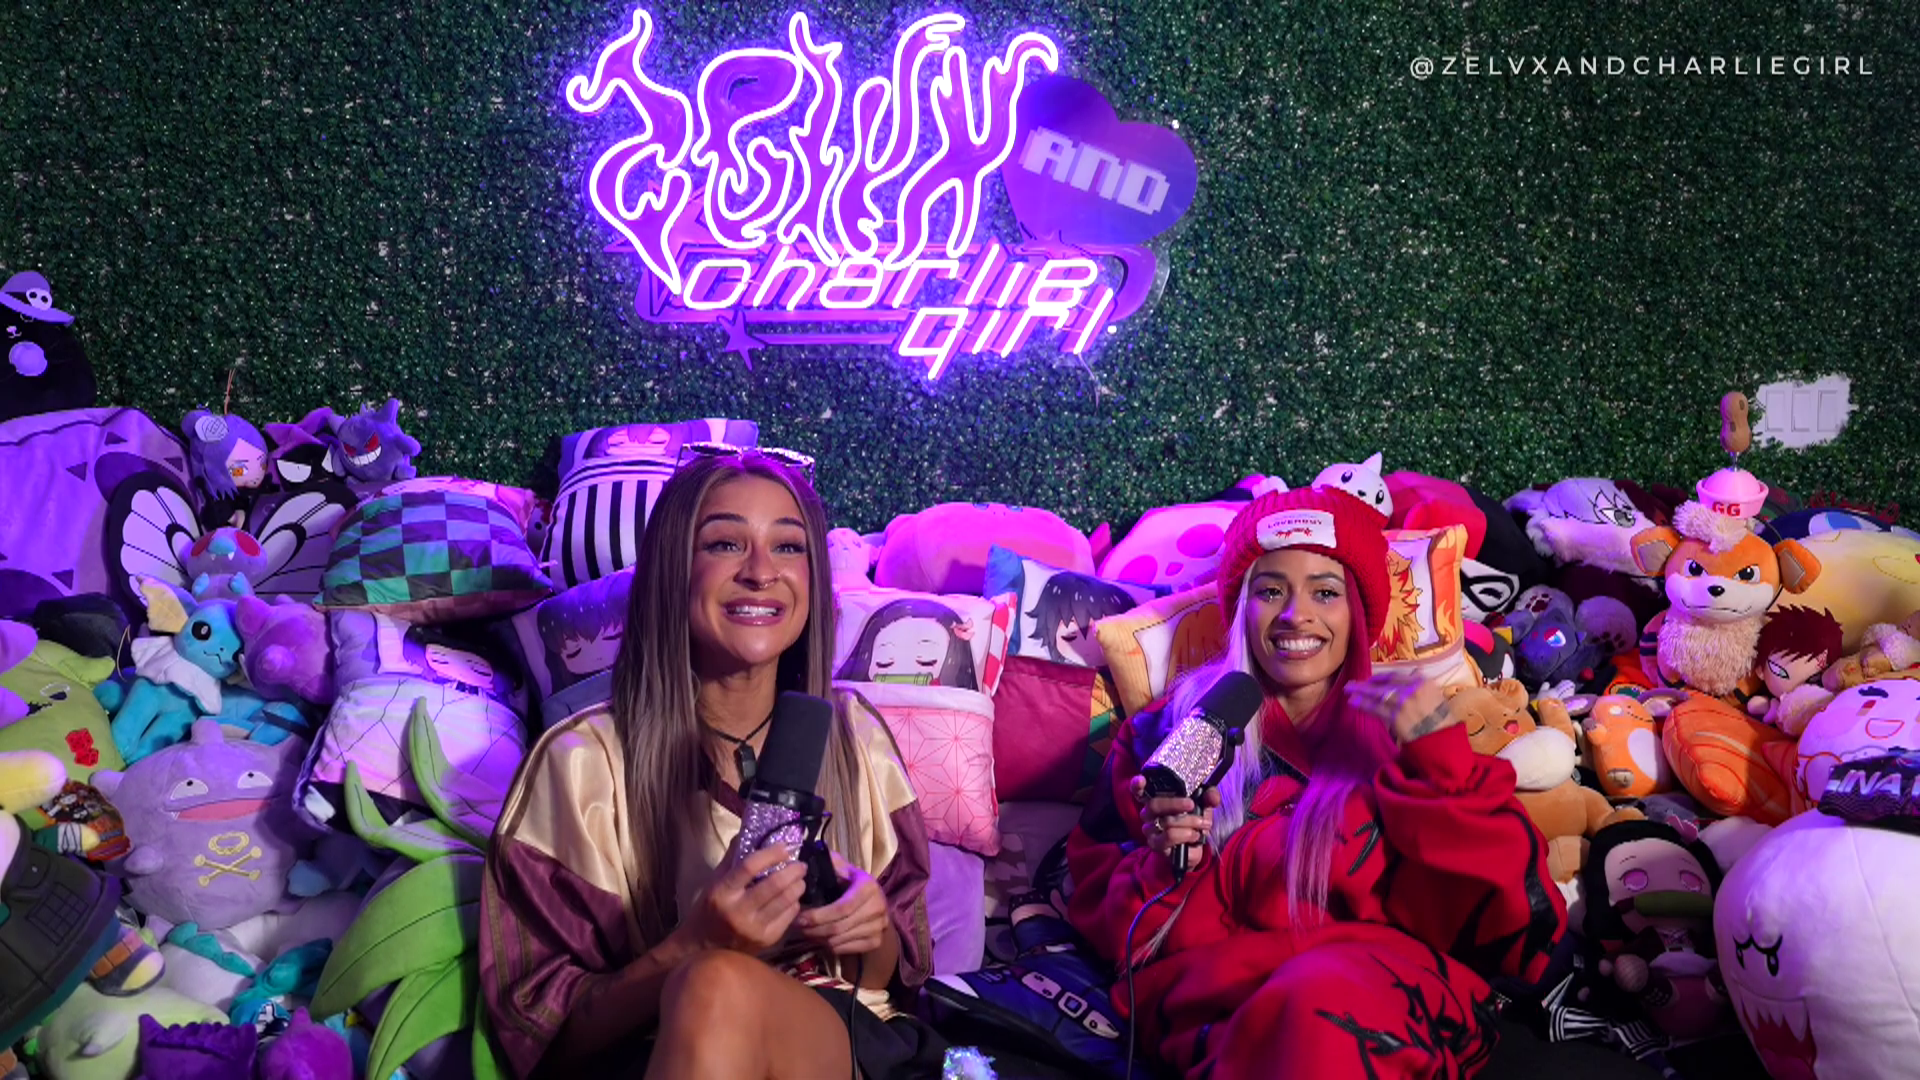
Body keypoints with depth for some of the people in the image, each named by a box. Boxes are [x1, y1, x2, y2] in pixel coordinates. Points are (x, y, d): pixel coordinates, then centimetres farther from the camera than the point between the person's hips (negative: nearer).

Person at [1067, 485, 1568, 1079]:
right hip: (1212, 991, 0)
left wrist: (1442, 759, -8)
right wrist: (1163, 867, -8)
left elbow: (1500, 909, 2)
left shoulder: (1405, 729, 13)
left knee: (1327, 1002, -36)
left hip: (1387, 997, 0)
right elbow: (1097, 908, 13)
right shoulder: (1175, 727, 14)